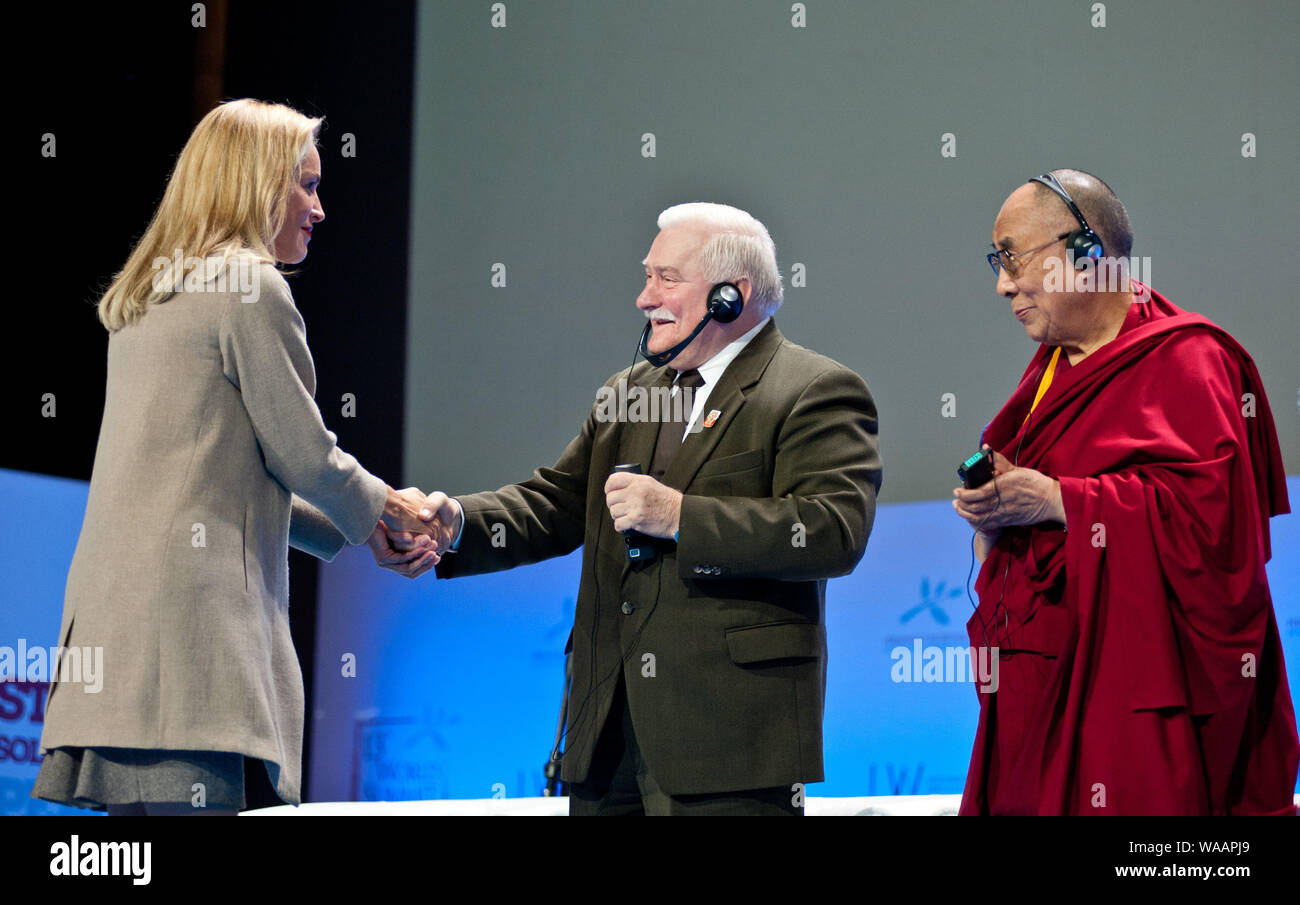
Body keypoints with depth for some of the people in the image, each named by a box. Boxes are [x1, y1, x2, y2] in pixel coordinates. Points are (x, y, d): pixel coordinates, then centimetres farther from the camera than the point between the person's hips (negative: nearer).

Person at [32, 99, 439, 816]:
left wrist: (364, 536, 27)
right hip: (187, 613, -9)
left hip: (113, 614, 9)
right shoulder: (251, 286, -5)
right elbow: (304, 454, -3)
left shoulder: (142, 297, 22)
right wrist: (382, 510, 18)